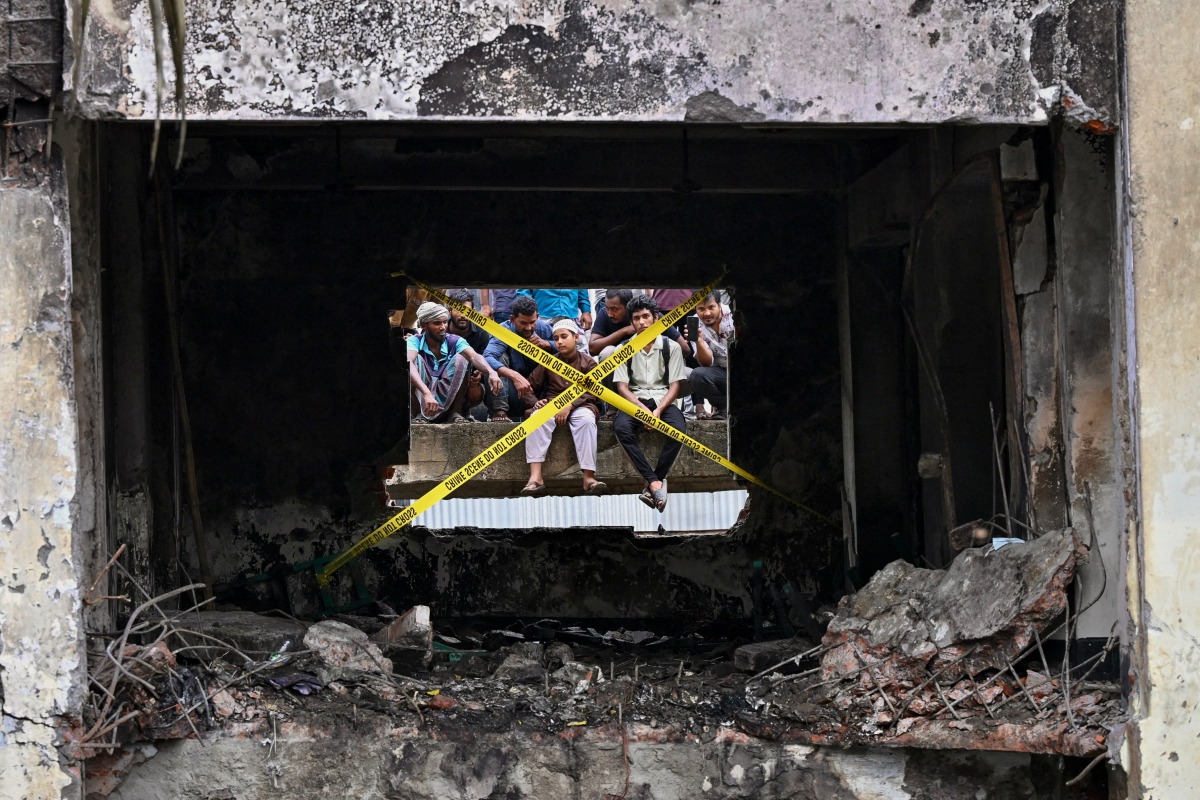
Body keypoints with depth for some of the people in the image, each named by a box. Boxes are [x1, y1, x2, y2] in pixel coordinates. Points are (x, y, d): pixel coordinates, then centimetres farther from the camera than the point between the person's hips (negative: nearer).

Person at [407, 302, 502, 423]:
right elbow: (408, 363, -34)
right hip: (420, 399, -2)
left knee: (461, 358, -17)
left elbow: (474, 357, -25)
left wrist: (491, 372, -49)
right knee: (415, 359, -23)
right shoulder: (415, 341, -12)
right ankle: (419, 415, -19)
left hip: (448, 402, 2)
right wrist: (426, 393, -52)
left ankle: (455, 413, -12)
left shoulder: (454, 341, -5)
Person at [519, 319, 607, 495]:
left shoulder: (588, 363, 6)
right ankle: (535, 476, -43)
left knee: (586, 419, -37)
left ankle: (588, 477, -42)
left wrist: (570, 405, -21)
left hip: (579, 406, -1)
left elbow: (590, 393, -5)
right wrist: (535, 402, -12)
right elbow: (529, 386, 11)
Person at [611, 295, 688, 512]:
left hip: (663, 399, 0)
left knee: (678, 428, -34)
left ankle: (655, 481, -25)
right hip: (634, 400, 0)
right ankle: (655, 481, -34)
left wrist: (659, 410, -18)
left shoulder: (671, 347, 3)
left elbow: (675, 385, -1)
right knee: (621, 427, -34)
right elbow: (622, 386, -1)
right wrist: (643, 409, -18)